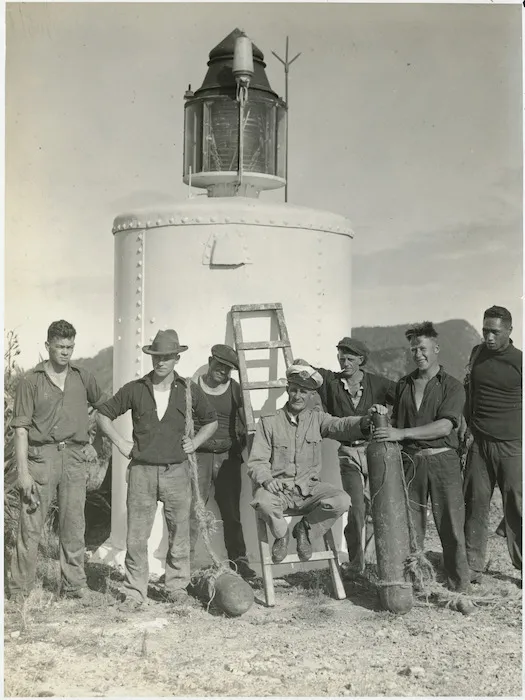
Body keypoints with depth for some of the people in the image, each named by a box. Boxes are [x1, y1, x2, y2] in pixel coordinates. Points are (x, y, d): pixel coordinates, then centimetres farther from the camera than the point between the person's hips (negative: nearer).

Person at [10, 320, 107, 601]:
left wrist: (91, 441, 17)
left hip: (74, 456, 3)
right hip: (41, 455, -3)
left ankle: (74, 586, 16)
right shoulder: (31, 381, -1)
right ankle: (20, 591, 7)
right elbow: (21, 428, -4)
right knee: (31, 525, -2)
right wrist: (23, 471, -11)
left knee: (74, 525, 7)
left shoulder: (83, 377, 9)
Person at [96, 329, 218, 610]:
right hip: (142, 471, 0)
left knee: (178, 534, 8)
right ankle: (134, 592, 12)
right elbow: (103, 414, 11)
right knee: (136, 537, 1)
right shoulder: (134, 389, 2)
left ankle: (176, 586, 24)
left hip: (176, 471, 1)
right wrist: (121, 443, 3)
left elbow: (211, 421, 18)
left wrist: (194, 443, 5)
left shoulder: (189, 391, 4)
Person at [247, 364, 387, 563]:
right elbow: (256, 462, -2)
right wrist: (266, 479, -25)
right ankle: (281, 534, 0)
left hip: (309, 487, 2)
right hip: (278, 487, -2)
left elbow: (341, 425, -14)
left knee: (342, 501, -23)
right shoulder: (268, 422, 1)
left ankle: (305, 529, 5)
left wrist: (366, 420, -35)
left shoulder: (317, 418, 7)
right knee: (263, 501, -35)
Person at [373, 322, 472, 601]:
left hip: (442, 460, -3)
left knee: (451, 529, 0)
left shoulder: (452, 386, -1)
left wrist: (401, 433, -22)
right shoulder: (403, 385, 13)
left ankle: (460, 590, 10)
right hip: (410, 461, 3)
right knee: (410, 528, 6)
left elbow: (445, 426, -15)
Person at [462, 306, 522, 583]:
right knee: (475, 505, 3)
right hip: (478, 444, 4)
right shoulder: (477, 354, 9)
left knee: (515, 508, -2)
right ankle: (473, 567, 10)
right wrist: (465, 427, 19)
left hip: (511, 445, -3)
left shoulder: (519, 361, -4)